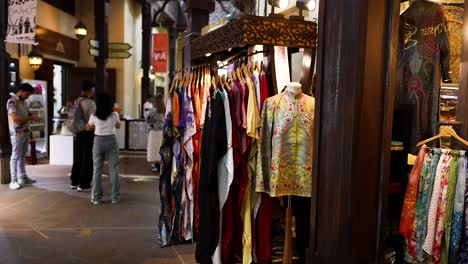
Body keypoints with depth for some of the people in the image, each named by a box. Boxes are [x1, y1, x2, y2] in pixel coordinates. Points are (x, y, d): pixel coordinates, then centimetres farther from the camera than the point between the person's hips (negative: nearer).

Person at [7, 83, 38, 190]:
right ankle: (13, 181, 0)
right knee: (15, 156, -4)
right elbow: (15, 118, -23)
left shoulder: (24, 101, 13)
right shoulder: (12, 101, -12)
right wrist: (30, 118, -18)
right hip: (17, 133, -8)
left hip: (26, 132, 8)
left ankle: (22, 177, 21)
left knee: (22, 156, 13)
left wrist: (32, 117, 4)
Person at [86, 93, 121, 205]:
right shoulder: (114, 115, -4)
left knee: (97, 170, 9)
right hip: (111, 141, 0)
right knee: (113, 170, 8)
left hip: (98, 141, 0)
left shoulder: (94, 116, -6)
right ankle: (115, 196, 12)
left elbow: (88, 128, 12)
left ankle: (96, 198, 11)